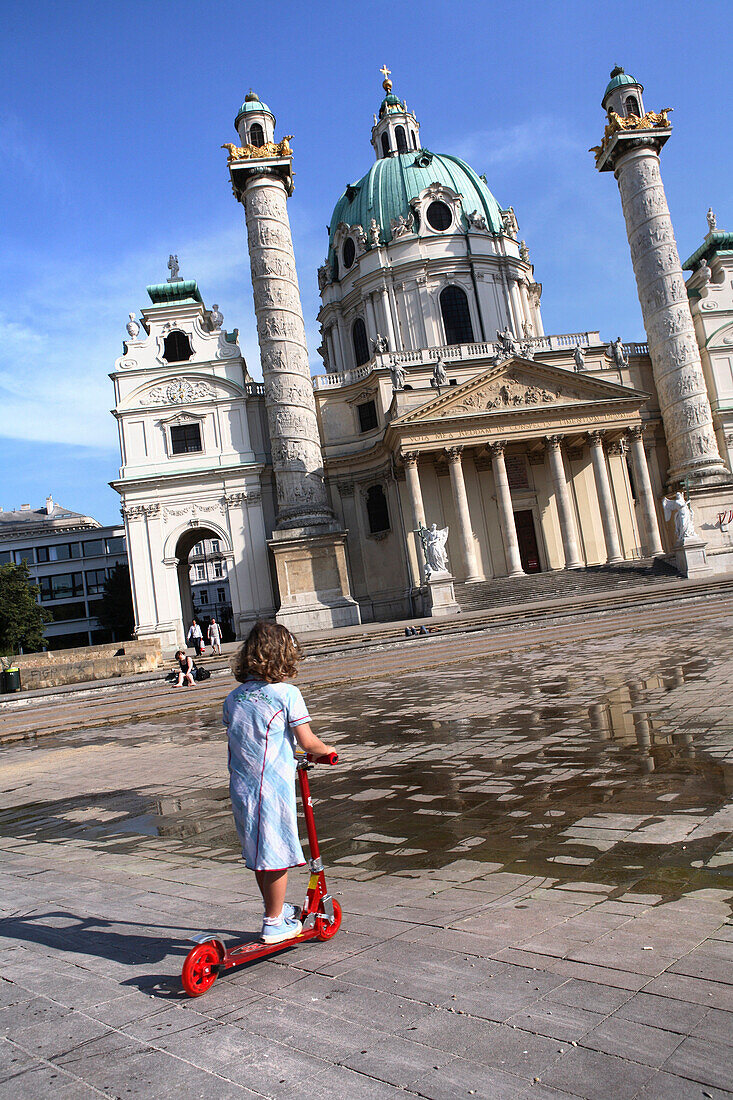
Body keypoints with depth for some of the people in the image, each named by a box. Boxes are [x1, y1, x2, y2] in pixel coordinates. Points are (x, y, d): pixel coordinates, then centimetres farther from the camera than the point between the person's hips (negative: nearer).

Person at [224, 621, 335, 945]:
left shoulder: (233, 697, 7)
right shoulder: (287, 693, -11)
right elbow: (307, 741, -12)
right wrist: (327, 750, 9)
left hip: (240, 786, 7)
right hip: (273, 786, -7)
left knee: (258, 854, 19)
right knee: (277, 854, 7)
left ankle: (277, 910, 37)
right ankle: (274, 924, 18)